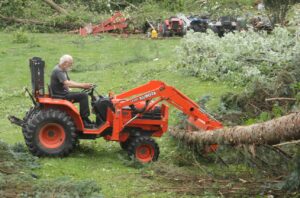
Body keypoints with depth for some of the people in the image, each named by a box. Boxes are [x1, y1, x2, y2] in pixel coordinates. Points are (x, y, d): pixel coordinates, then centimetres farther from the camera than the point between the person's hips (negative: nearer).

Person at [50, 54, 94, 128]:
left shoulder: (63, 70, 16)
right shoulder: (58, 71, -18)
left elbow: (69, 82, 17)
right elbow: (67, 83, -29)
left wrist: (84, 85, 3)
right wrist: (83, 85, -29)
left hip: (63, 93, 11)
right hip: (60, 96, -11)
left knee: (84, 95, 13)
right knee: (83, 96, -17)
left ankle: (86, 119, 13)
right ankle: (84, 121, -15)